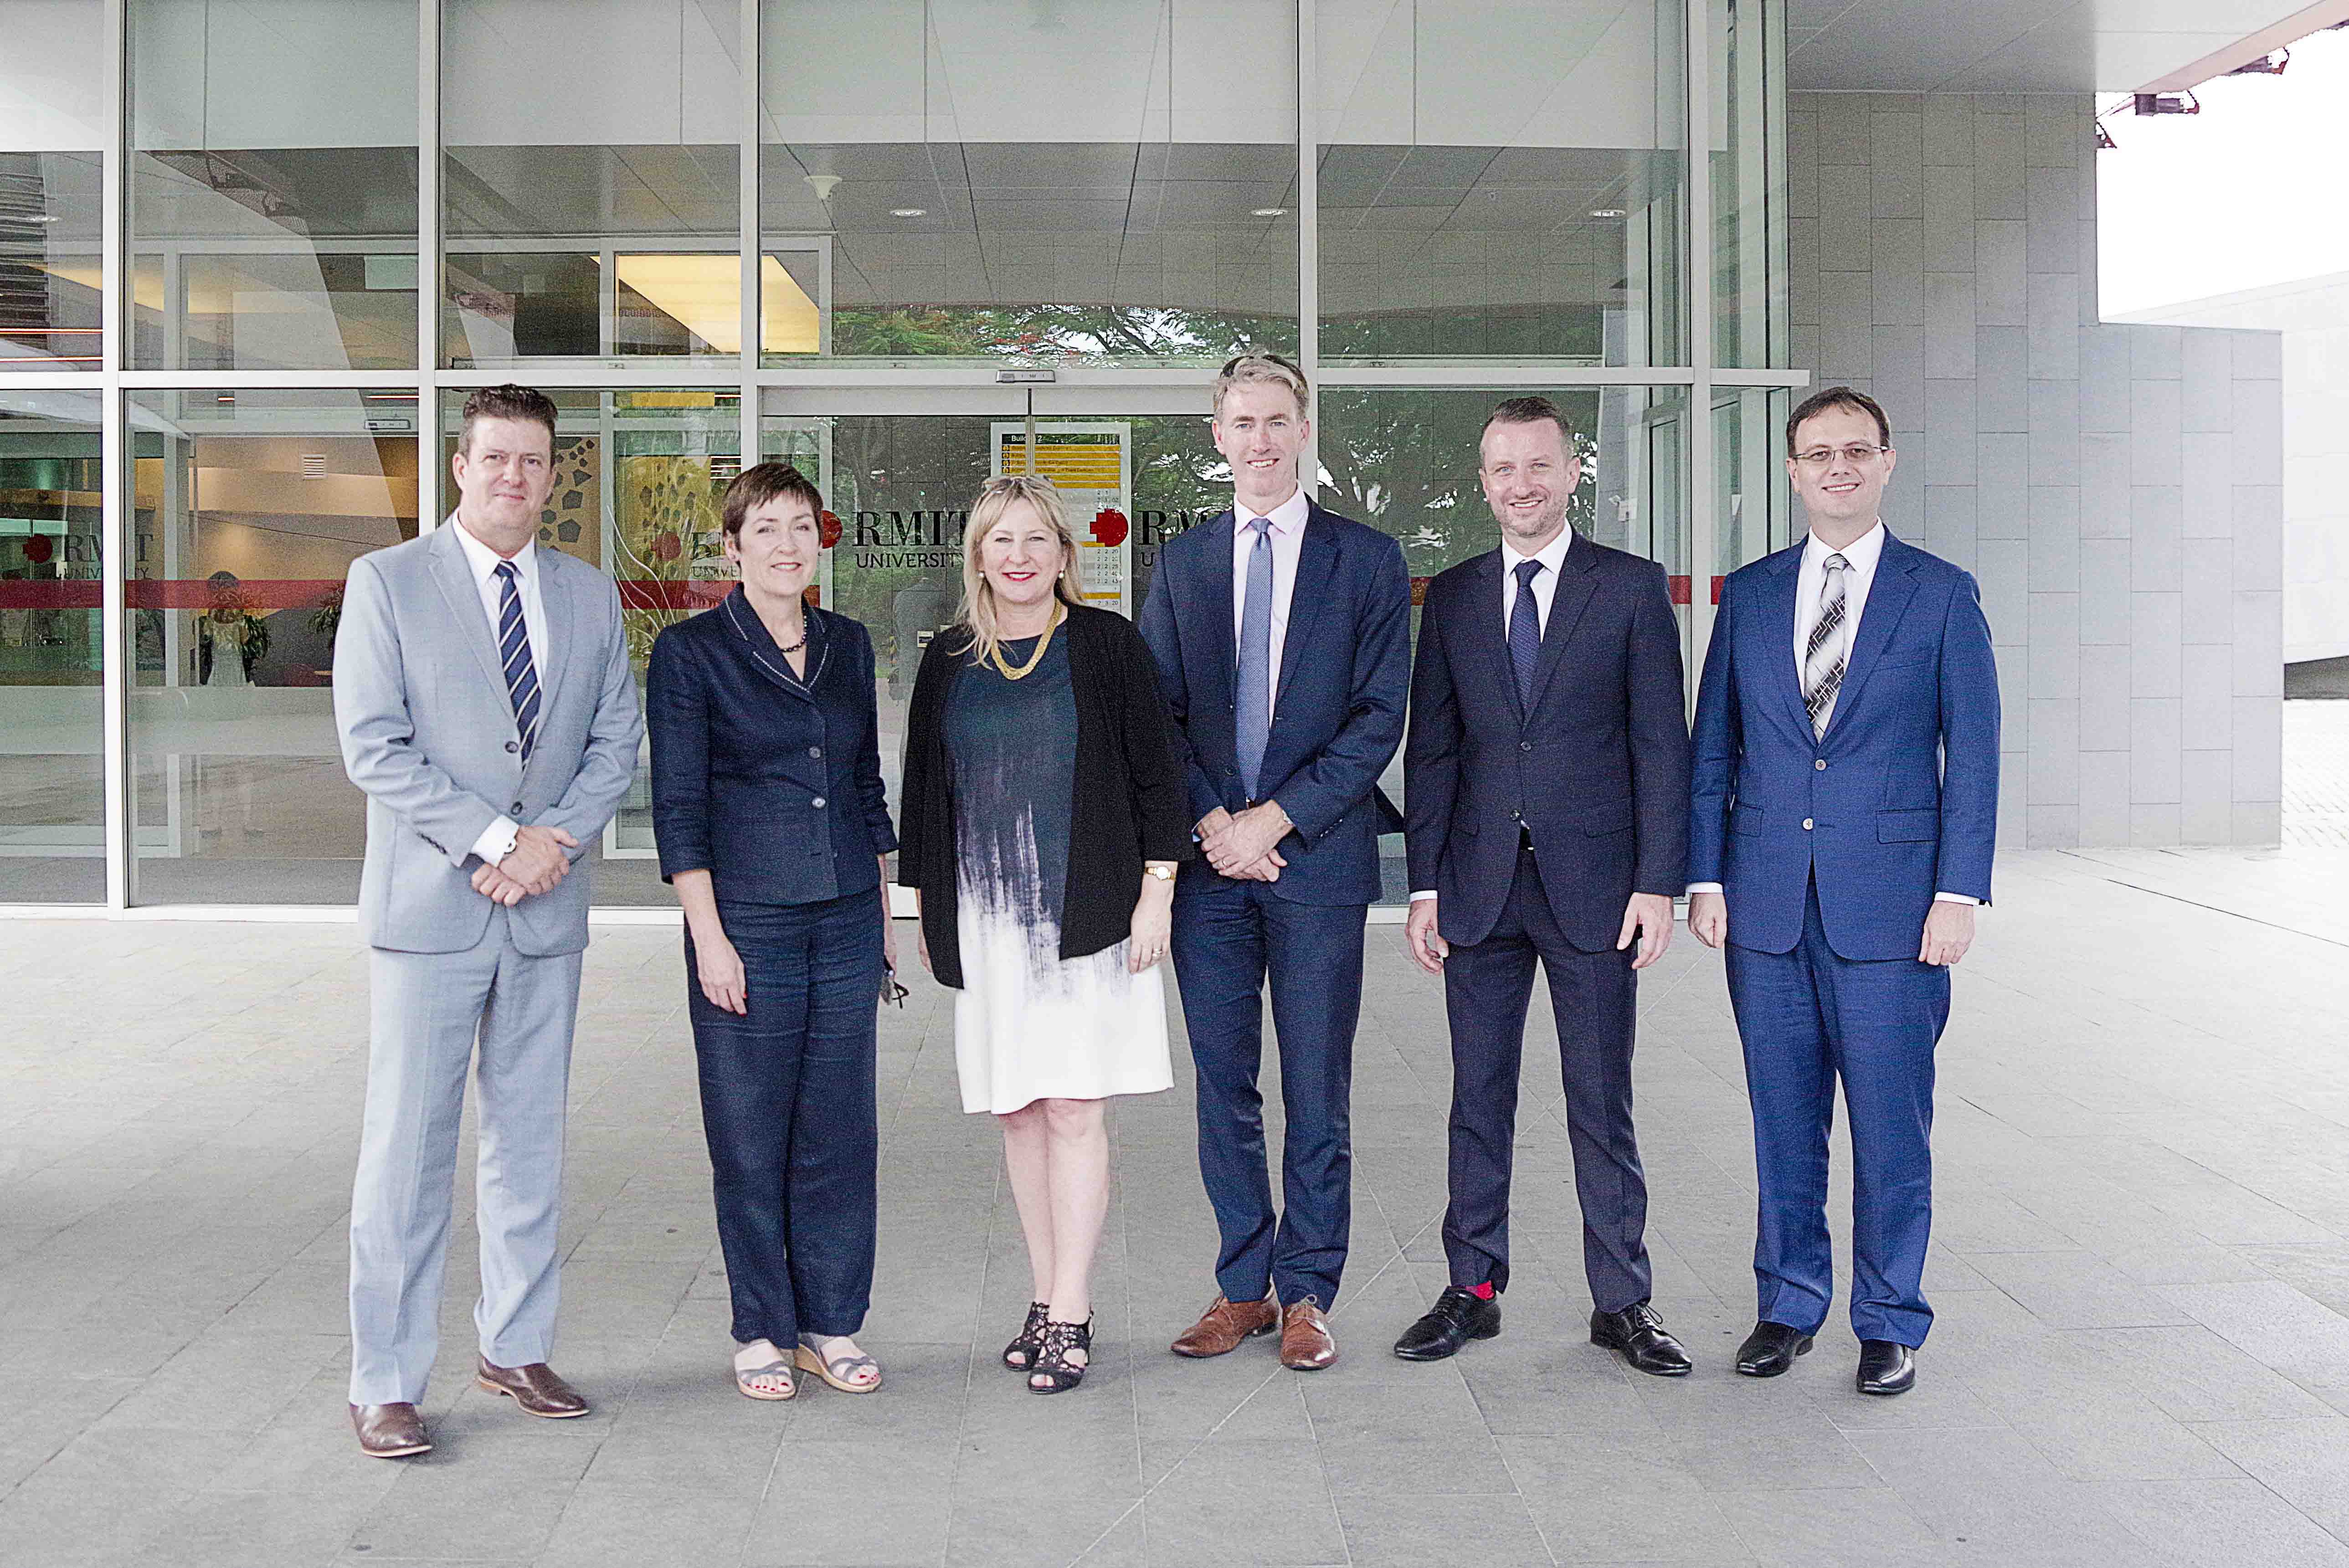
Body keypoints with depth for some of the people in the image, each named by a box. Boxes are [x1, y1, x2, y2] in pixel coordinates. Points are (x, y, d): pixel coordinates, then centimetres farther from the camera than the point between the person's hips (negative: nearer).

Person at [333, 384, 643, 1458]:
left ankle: (514, 1348, 25)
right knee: (407, 1147, -1)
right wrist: (493, 839, -15)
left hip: (547, 907, 4)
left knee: (532, 1139, 12)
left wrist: (557, 839, -8)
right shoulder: (387, 582, -1)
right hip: (428, 906, -4)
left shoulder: (589, 596, 11)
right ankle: (384, 1385, 9)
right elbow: (373, 745, -9)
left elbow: (617, 739, 8)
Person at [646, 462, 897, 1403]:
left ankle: (832, 1325, 20)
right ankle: (761, 1333, 18)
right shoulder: (690, 652, -3)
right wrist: (708, 937, -11)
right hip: (747, 919, -4)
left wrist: (884, 916, 14)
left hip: (846, 919, 4)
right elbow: (677, 806, -6)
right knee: (751, 1137, 3)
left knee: (840, 1130, 7)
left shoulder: (848, 645, 10)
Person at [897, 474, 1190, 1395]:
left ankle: (1070, 1316, 3)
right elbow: (923, 788, 15)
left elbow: (1155, 773, 0)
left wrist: (1155, 890, -5)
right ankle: (1048, 1299, 19)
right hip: (986, 920, 4)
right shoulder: (950, 661, 10)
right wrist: (925, 908, 12)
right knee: (1017, 1112, 7)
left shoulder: (1106, 644, 1)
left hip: (1085, 917, -3)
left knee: (1073, 1111, -4)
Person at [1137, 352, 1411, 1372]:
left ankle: (1306, 1295, 15)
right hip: (1208, 861, 3)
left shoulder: (1367, 560, 4)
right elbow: (1155, 715, 8)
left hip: (1318, 859, -2)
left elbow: (1379, 718, -3)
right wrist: (1210, 821, -7)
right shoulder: (1181, 563, 12)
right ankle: (1243, 1288, 19)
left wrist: (1274, 820, -11)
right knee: (1224, 1088, 8)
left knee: (1316, 1094, 3)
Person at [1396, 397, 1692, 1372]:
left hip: (1593, 883, -2)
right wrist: (1425, 884, 2)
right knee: (1478, 1099, 9)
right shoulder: (1452, 598, 9)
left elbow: (1660, 743, -1)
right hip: (1480, 882, 3)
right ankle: (1472, 1290, 21)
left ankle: (1621, 1302, 17)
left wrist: (1658, 882, -8)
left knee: (1601, 1104, 5)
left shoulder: (1632, 589, 1)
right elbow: (1431, 749, 8)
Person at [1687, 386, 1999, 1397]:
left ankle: (1889, 1322, 18)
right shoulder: (1748, 595, 10)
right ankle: (1788, 1304, 24)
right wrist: (1705, 878, 3)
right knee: (1784, 1121, 10)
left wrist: (1960, 893, -7)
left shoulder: (1941, 594, 2)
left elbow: (1972, 758, 0)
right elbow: (1713, 751, 11)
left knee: (1892, 1124, 3)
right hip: (1767, 899, 3)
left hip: (1890, 905, -2)